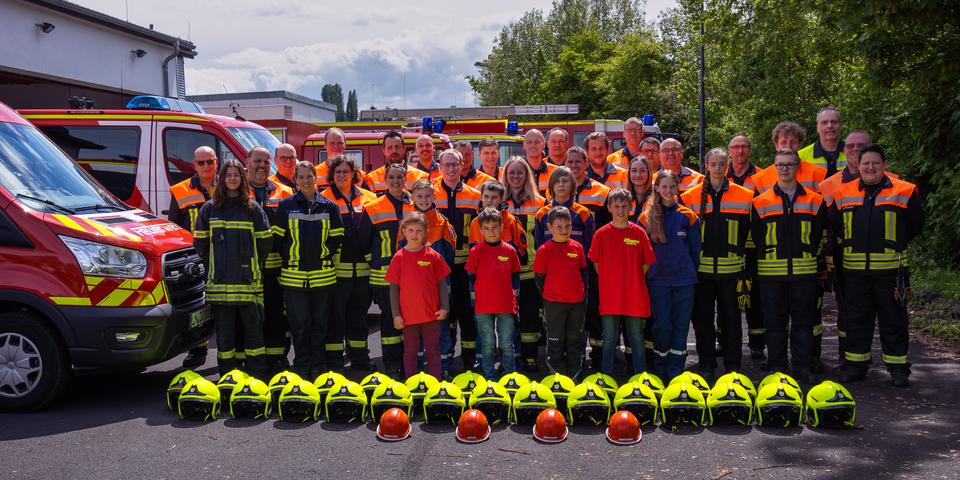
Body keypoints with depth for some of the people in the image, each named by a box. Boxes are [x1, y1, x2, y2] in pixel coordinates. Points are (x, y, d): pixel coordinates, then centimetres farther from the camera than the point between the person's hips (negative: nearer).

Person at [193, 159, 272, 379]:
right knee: (224, 332, 5)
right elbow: (199, 242, 13)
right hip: (219, 284, 1)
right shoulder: (209, 208, 9)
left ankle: (257, 375, 7)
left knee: (253, 328, 0)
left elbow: (265, 242, 8)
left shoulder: (253, 209, 6)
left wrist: (253, 267, 5)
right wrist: (213, 267, 8)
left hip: (249, 283, -1)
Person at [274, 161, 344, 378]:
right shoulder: (286, 206, 5)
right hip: (293, 276, -1)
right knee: (299, 324, 3)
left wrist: (325, 254, -2)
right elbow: (278, 238, 6)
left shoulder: (329, 206, 8)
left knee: (320, 323, 7)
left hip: (323, 275, 1)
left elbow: (337, 238, 9)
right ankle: (301, 367, 14)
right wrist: (288, 257, -2)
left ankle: (318, 367, 17)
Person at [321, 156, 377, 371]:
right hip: (336, 269, -3)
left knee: (359, 317, 13)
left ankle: (360, 361, 23)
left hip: (363, 269, 4)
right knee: (336, 318, 1)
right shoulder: (324, 199, 0)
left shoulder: (368, 198, 9)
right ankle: (333, 363, 10)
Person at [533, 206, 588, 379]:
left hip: (577, 301, 4)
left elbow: (583, 271, 13)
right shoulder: (544, 250, -8)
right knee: (556, 341, 6)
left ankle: (574, 376, 24)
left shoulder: (577, 246, 3)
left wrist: (583, 292, 7)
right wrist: (548, 295, -1)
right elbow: (539, 277, -3)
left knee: (575, 339, 13)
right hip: (554, 303, -4)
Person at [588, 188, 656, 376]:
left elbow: (646, 263, 6)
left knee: (637, 338, 8)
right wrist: (609, 282, 4)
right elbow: (596, 263, 7)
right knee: (609, 339, 8)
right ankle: (607, 377, 17)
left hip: (635, 296, 0)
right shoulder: (601, 234, 0)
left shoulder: (639, 233, 1)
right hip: (609, 296, 0)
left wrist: (634, 281, 3)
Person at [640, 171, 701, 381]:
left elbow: (695, 249, 9)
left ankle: (676, 370, 11)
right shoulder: (646, 217, 3)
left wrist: (691, 273, 8)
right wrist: (647, 273, 4)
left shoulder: (688, 216, 4)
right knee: (662, 325, 1)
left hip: (684, 280, 1)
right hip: (658, 280, -1)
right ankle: (660, 370, 14)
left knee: (681, 325, 3)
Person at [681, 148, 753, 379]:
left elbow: (750, 232, 8)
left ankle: (733, 366, 16)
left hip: (731, 269, -1)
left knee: (731, 318, 5)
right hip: (701, 268, 1)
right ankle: (706, 365, 16)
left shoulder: (745, 196, 3)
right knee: (703, 319, 5)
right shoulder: (691, 196, 4)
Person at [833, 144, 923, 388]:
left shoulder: (904, 192, 0)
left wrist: (894, 245, 7)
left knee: (893, 319, 4)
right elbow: (834, 227, 18)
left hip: (890, 267, -2)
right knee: (856, 319, 9)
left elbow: (915, 226, 7)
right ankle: (856, 364, 18)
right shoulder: (844, 194, 7)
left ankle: (898, 367, 13)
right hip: (854, 269, 2)